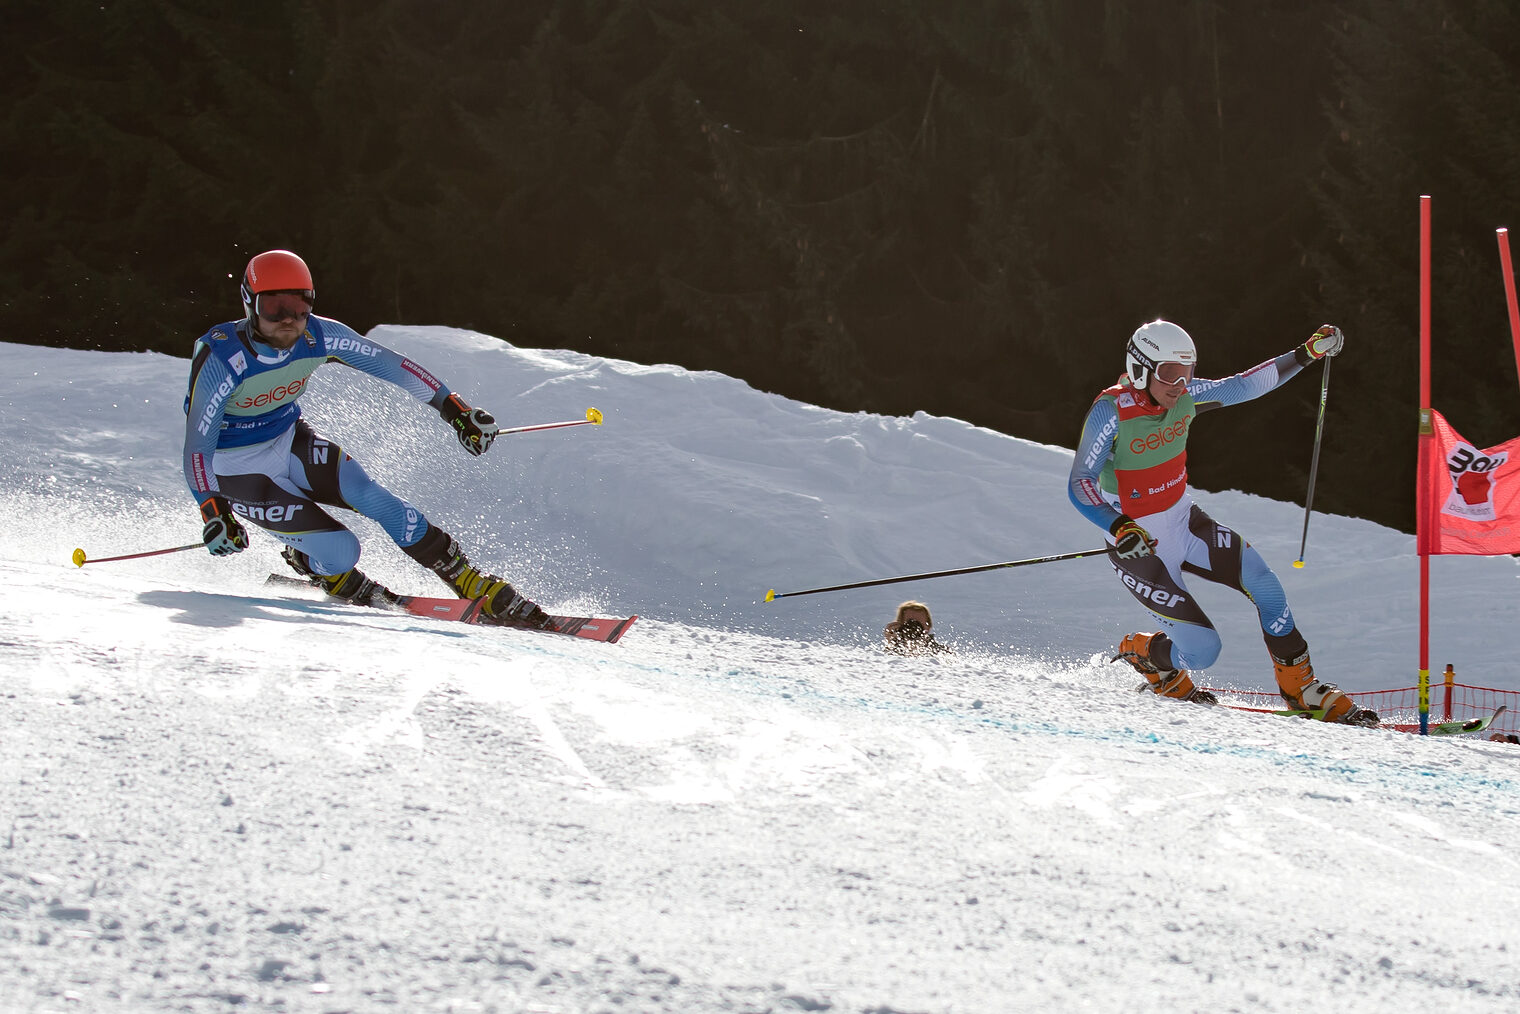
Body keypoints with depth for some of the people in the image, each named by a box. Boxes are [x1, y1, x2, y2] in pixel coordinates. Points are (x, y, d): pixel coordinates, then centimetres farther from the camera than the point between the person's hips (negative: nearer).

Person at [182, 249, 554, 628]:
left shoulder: (319, 337, -18)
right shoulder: (221, 359, -30)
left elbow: (388, 365, -9)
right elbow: (197, 444, -31)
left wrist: (453, 408, -9)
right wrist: (213, 512, -43)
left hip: (289, 441, 4)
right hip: (237, 467, -4)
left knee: (379, 500, -16)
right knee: (339, 551, -16)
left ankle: (480, 588, -4)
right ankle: (308, 565, 22)